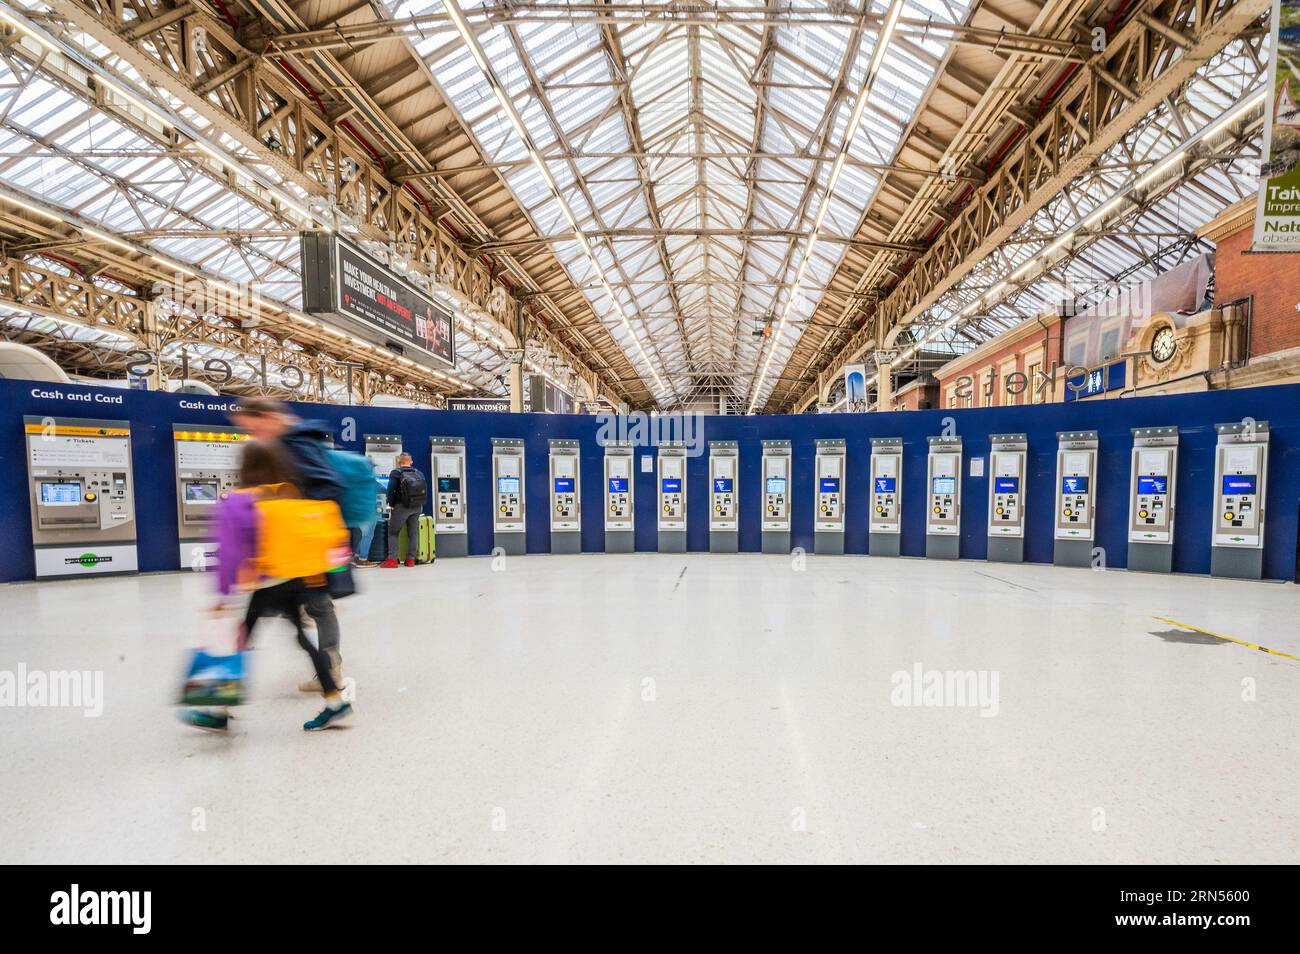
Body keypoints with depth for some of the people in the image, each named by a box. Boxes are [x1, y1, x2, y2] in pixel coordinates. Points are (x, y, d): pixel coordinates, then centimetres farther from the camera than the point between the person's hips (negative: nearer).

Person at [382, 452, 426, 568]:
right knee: (413, 533, 9)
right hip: (417, 507, 4)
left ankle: (392, 559, -5)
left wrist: (391, 504, 0)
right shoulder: (419, 473, 8)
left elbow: (391, 490, -11)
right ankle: (411, 559, 9)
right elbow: (425, 490, 7)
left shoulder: (396, 473, -5)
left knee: (393, 532, 4)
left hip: (402, 506, -4)